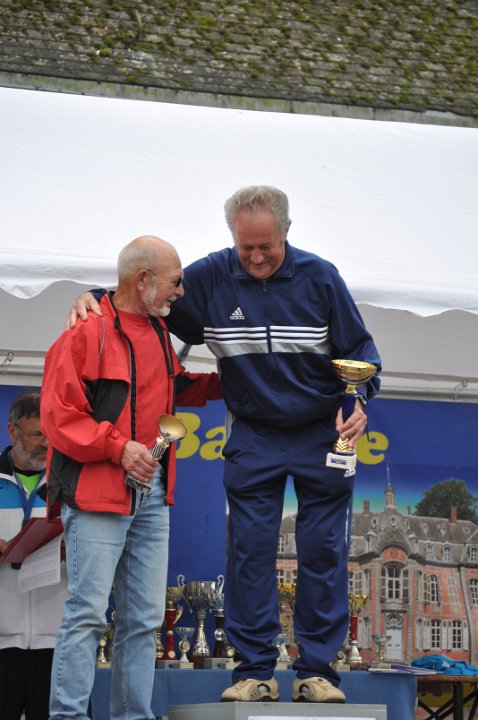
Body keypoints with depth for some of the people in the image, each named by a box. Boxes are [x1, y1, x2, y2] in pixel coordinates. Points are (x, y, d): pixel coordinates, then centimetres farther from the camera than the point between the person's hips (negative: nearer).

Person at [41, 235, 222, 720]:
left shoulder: (157, 333, 16)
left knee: (145, 618, 9)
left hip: (151, 495, 8)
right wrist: (117, 447, -20)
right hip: (96, 493, -8)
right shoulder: (85, 334, -10)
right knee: (87, 612, -9)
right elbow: (58, 415, -14)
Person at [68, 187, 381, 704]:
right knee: (248, 551, -3)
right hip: (252, 438, 1)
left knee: (323, 553, -1)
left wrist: (358, 400, -17)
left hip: (323, 435, -1)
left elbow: (359, 348, 0)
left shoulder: (319, 277, -8)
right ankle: (255, 672, 3)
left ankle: (316, 671, 5)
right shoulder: (211, 278, -7)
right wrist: (94, 298, -16)